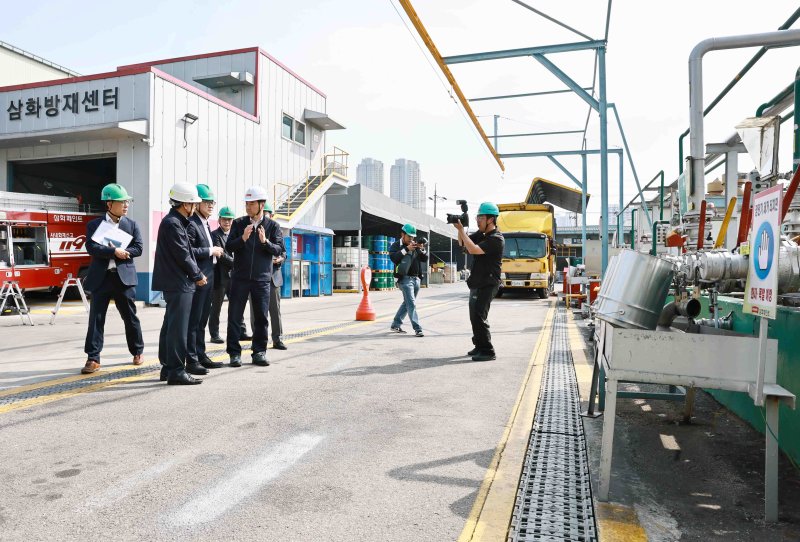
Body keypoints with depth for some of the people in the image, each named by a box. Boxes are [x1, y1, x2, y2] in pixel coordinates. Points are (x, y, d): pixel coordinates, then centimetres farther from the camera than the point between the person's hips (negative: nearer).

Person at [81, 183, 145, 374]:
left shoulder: (132, 225, 8)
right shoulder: (94, 225, 4)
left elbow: (138, 249, -2)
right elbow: (91, 248, -10)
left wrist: (120, 252, -14)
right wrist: (114, 252, -19)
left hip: (124, 277, 1)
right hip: (101, 277, -1)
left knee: (130, 316, 9)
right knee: (96, 318, -1)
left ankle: (137, 351, 26)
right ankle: (93, 359, 5)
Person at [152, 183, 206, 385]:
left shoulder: (174, 222, 16)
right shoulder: (173, 224, -16)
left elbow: (186, 252, 17)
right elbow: (183, 255, -17)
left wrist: (196, 273, 10)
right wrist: (198, 276, -6)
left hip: (173, 283, 11)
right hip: (178, 283, -11)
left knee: (170, 326, 15)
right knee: (178, 328, -7)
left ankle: (167, 368, 24)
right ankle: (176, 372, -3)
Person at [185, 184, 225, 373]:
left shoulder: (205, 224, 18)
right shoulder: (191, 224, -12)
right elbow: (188, 251, -22)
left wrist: (215, 251, 10)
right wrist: (211, 251, -16)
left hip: (208, 278, 9)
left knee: (202, 320, 15)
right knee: (193, 320, -4)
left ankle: (201, 356, 23)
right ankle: (191, 360, 2)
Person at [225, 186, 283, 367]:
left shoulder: (272, 226, 4)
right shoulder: (238, 223, 6)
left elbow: (279, 250, -3)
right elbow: (229, 247, 0)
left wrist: (265, 242, -21)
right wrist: (242, 238, -17)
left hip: (262, 278, 0)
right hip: (240, 277, 1)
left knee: (261, 317, 5)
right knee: (234, 316, 1)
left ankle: (259, 352, 16)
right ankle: (234, 353, 10)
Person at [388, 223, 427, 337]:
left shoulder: (415, 245, 15)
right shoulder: (396, 245, 0)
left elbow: (425, 259, 11)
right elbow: (394, 258, -18)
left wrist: (421, 249, -8)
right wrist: (407, 249, -21)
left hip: (416, 278, 7)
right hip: (405, 278, -6)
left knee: (407, 303, 13)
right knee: (411, 304, -13)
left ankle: (395, 325, 24)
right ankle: (417, 329, -15)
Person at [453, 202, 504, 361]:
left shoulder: (496, 239, -18)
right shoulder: (480, 234, 9)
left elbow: (473, 249, -28)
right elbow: (462, 243, 17)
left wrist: (461, 230, -22)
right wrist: (460, 228, 0)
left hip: (487, 284, -9)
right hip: (476, 283, 9)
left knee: (479, 316, -14)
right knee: (475, 316, 16)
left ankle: (488, 351, -8)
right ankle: (479, 347, 29)